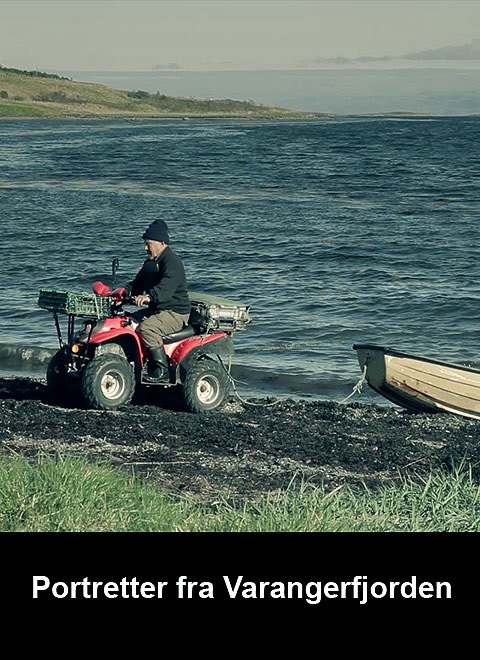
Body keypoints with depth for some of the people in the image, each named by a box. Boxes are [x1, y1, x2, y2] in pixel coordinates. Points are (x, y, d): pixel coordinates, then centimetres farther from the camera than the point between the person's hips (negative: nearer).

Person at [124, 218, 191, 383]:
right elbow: (138, 282, 20)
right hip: (156, 310, 10)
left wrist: (149, 296, -49)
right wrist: (125, 292, -1)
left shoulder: (172, 261, -16)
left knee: (146, 328, -32)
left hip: (175, 312, -10)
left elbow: (167, 286, -33)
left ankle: (162, 370, -26)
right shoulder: (150, 262, 18)